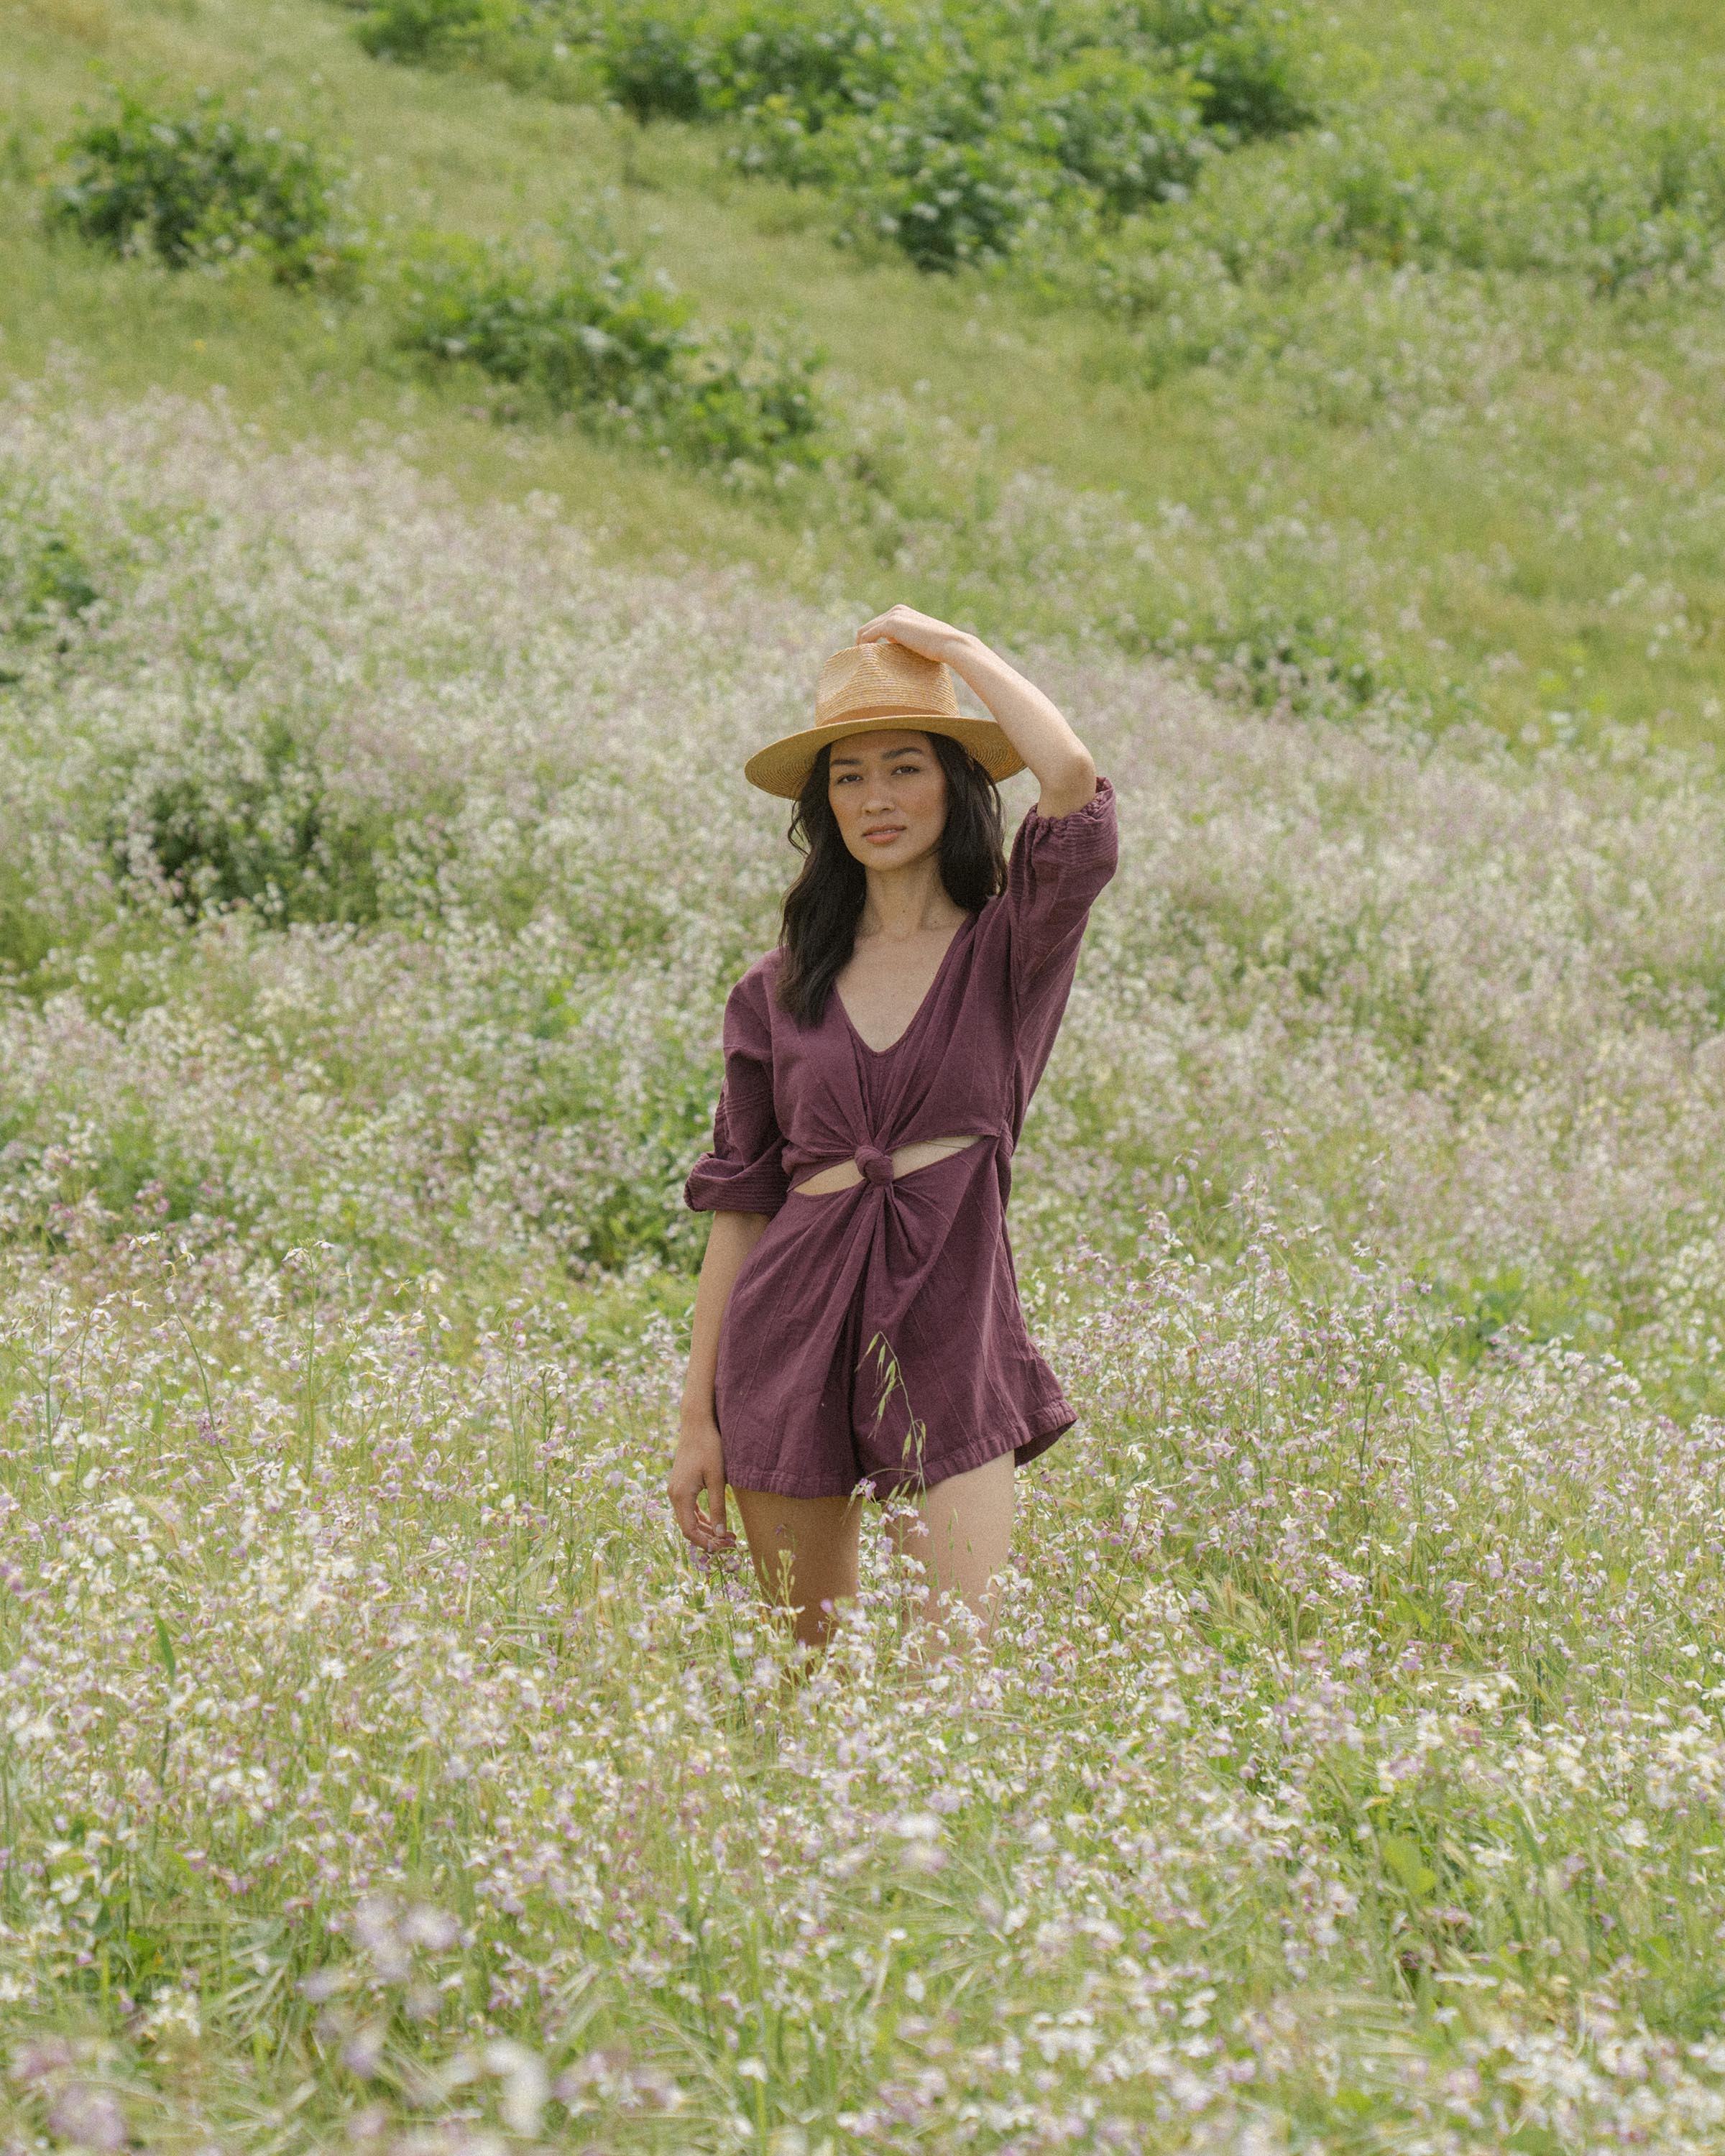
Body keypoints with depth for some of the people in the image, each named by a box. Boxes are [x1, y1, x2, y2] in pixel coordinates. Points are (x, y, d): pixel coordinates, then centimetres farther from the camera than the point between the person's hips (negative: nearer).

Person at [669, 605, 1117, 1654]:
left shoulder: (1008, 950, 1)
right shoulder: (779, 988, 9)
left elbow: (1071, 774, -17)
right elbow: (739, 1201, 10)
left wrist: (951, 644, -2)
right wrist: (698, 1416, 6)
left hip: (951, 1332, -3)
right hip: (792, 1329, 3)